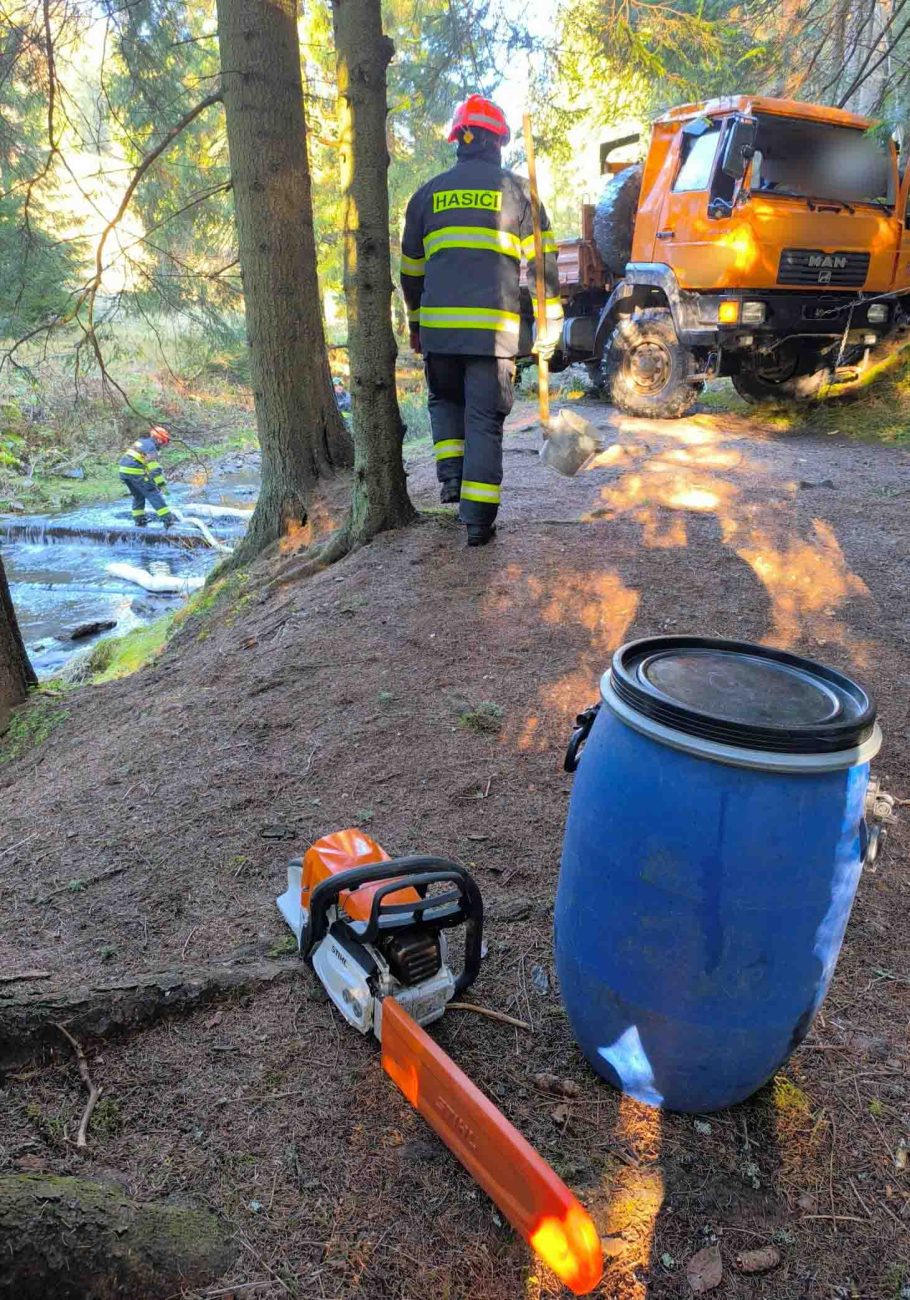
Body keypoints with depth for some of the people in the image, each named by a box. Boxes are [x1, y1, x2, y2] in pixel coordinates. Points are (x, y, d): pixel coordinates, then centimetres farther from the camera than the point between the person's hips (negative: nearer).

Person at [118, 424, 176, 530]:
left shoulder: (139, 442, 23)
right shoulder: (150, 445, -7)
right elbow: (154, 466, -17)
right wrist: (161, 483, -20)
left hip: (123, 470, 9)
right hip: (135, 472, -9)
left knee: (138, 496, 21)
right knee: (153, 494, -7)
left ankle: (139, 521, 20)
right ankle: (168, 520, -12)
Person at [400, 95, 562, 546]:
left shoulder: (429, 193, 16)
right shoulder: (517, 190, 9)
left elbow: (411, 267, 21)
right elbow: (543, 264, 5)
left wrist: (416, 324, 32)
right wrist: (548, 329, 8)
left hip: (438, 324, 2)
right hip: (495, 328, -2)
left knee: (445, 400, 26)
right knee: (485, 420, 2)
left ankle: (451, 474, 8)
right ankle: (478, 518, 0)